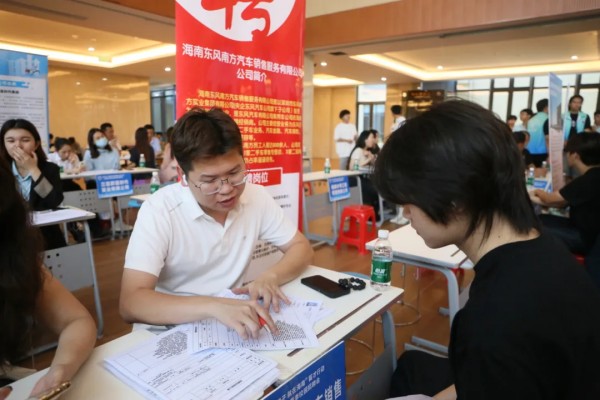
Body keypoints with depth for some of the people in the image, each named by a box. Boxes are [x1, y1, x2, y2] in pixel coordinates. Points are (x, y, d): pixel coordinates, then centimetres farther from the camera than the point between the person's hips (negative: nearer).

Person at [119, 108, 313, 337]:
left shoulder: (257, 197, -6)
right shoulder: (159, 211, -17)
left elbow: (301, 248, 1)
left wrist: (270, 277, -17)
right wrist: (215, 306, -36)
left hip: (233, 323, 3)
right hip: (170, 331, -2)